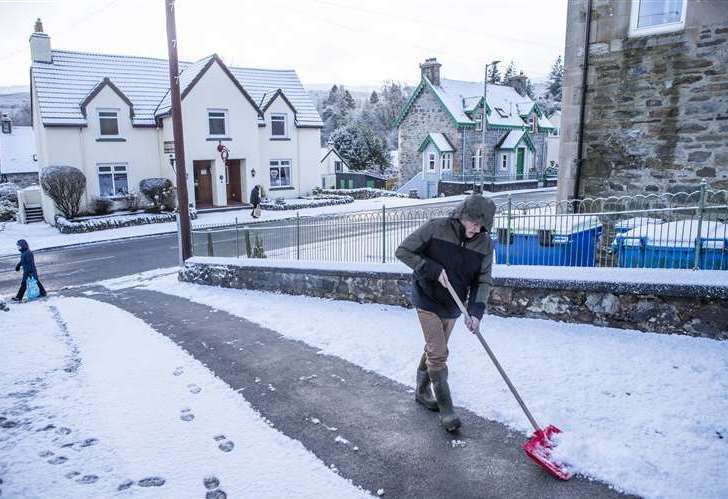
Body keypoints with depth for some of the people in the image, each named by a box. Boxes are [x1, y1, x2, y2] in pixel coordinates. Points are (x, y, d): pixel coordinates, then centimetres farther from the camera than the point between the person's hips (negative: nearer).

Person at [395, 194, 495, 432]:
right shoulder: (436, 228, -21)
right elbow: (403, 251, -15)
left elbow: (483, 281, -5)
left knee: (435, 350, 19)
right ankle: (446, 409, 7)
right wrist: (433, 269, -23)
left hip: (453, 305, 5)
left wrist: (476, 312, -18)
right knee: (438, 354, -7)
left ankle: (422, 391, 40)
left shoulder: (485, 244, -10)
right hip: (427, 299, -5)